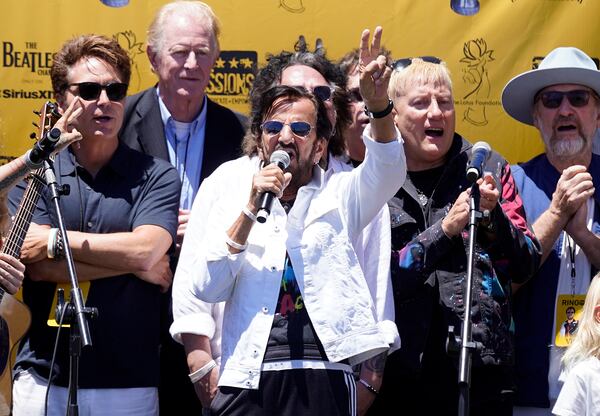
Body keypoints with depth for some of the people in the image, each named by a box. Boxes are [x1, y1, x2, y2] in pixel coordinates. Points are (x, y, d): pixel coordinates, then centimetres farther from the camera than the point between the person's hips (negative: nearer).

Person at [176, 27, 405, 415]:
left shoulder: (338, 194, 13)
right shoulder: (229, 187, 11)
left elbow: (387, 170, -8)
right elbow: (206, 288, 3)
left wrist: (379, 106, -26)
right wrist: (251, 209, -6)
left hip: (324, 374, 0)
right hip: (247, 376, 0)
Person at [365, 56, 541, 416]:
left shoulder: (489, 168, 6)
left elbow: (526, 265, 5)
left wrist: (493, 216, -13)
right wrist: (445, 230, -18)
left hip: (481, 368, 1)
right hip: (397, 371, -1)